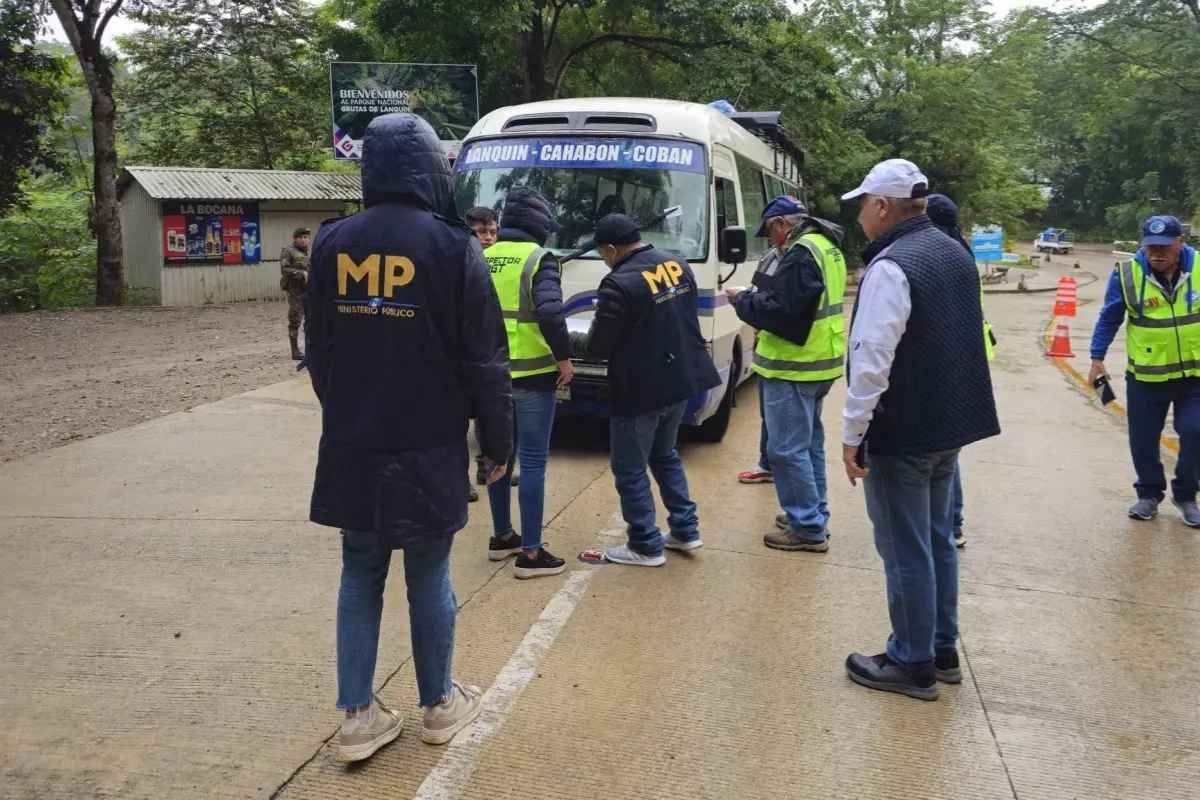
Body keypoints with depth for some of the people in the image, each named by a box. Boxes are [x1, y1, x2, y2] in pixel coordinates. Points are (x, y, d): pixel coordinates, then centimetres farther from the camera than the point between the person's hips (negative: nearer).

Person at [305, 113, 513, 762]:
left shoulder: (332, 244, 3)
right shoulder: (450, 246, -11)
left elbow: (317, 349, 12)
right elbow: (484, 359, -9)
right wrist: (498, 442, 2)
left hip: (351, 448, 4)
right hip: (428, 448, -3)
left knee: (359, 577, 12)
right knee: (429, 579, 9)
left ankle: (357, 718, 15)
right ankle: (439, 705, 25)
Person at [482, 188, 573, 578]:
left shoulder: (483, 259, 8)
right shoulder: (537, 259, -11)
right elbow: (550, 312, -24)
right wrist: (564, 357, -14)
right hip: (532, 374, -6)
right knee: (532, 461, -2)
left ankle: (502, 536, 28)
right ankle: (530, 553, 1)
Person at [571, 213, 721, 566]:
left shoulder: (620, 284, -22)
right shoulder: (678, 264, 4)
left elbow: (598, 347, -15)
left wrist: (568, 340, 5)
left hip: (640, 391, -8)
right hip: (681, 381, 8)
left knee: (630, 469, 6)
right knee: (665, 456, 25)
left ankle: (646, 546, 12)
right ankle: (685, 529, 28)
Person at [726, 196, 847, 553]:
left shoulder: (801, 253, -19)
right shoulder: (827, 248, 14)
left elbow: (782, 310, -25)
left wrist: (744, 300, -10)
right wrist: (756, 296, 9)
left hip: (794, 367, -11)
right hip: (820, 362, 11)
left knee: (787, 449, -4)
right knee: (810, 443, 19)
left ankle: (808, 529, 0)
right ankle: (813, 514, 30)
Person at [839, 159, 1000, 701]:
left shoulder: (891, 267, -20)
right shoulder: (955, 254, 10)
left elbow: (872, 362, -25)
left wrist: (852, 435, -18)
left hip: (903, 433, -9)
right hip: (951, 423, 9)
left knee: (907, 551, 2)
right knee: (938, 540, 19)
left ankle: (913, 665, 12)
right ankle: (943, 651, 30)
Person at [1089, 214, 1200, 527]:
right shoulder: (1127, 273, -11)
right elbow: (1109, 319, -1)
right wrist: (1097, 358, -2)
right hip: (1145, 376, 0)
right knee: (1143, 440, 7)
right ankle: (1149, 493, 29)